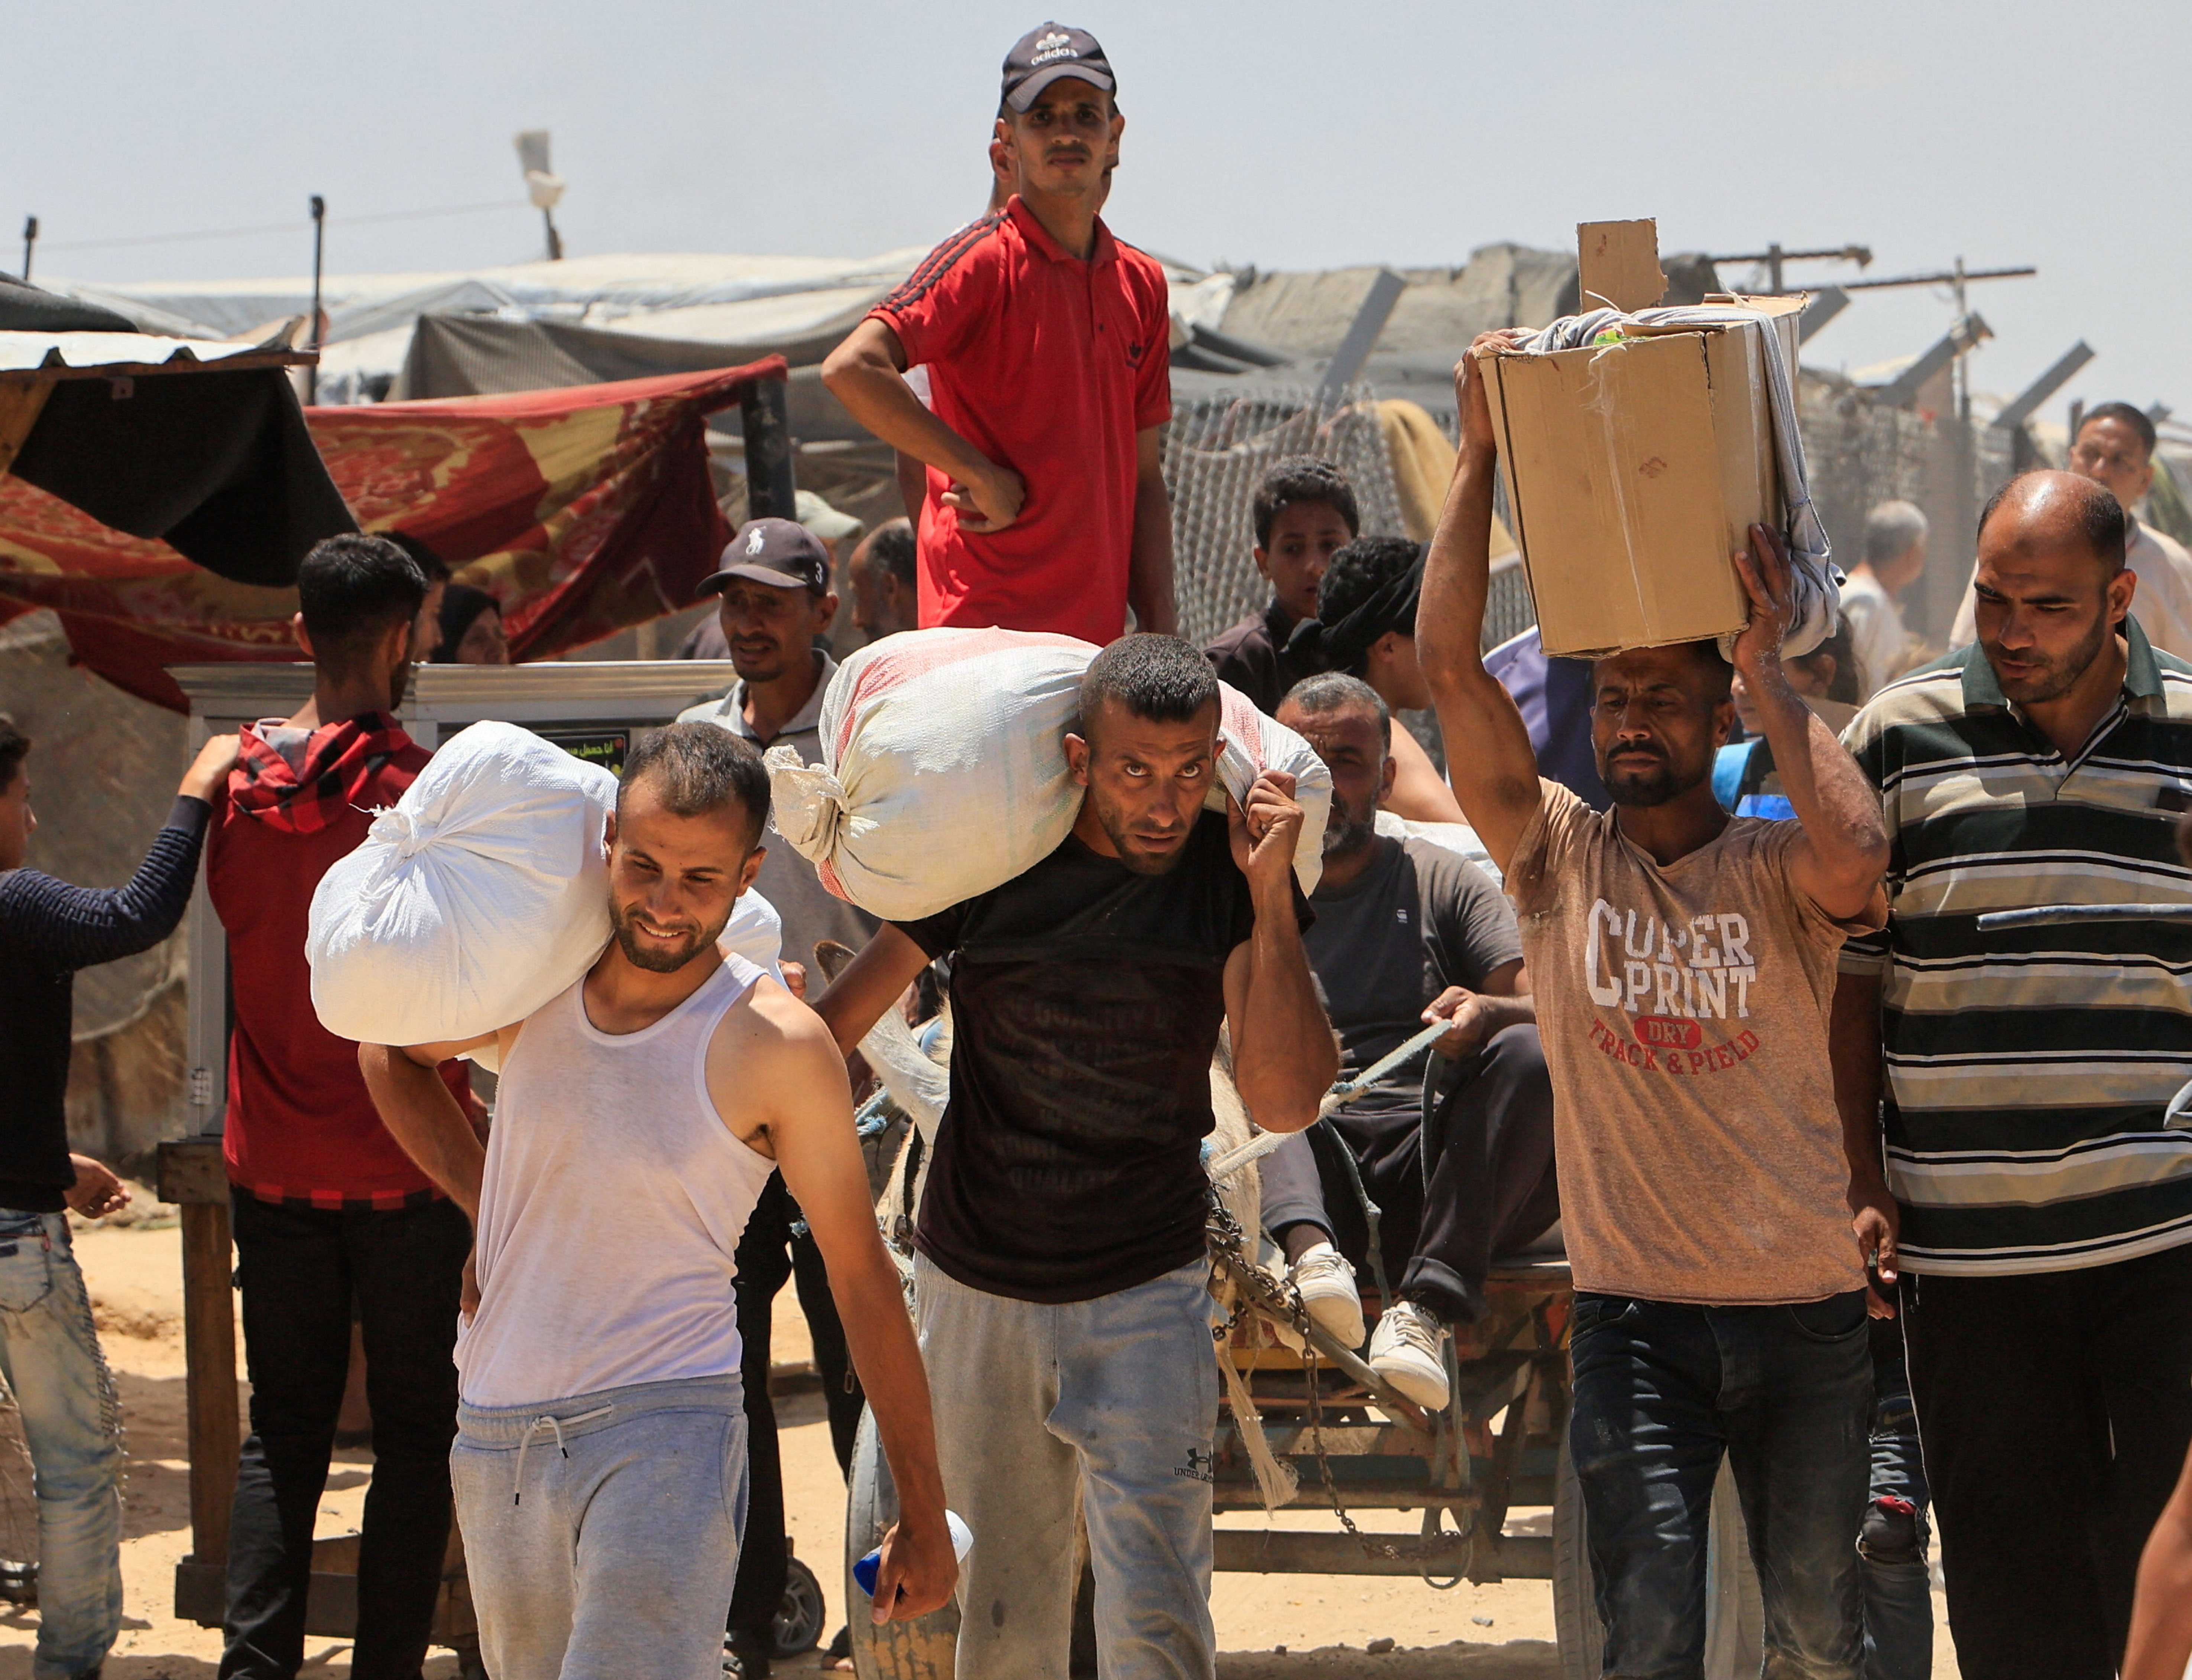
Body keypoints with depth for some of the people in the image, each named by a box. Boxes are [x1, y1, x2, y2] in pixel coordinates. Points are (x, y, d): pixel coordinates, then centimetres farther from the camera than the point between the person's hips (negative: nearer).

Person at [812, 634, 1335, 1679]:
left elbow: (1284, 1102, -13)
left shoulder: (1230, 876, -6)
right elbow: (840, 1024, 5)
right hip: (974, 1285, 1)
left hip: (1147, 1294, -1)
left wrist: (1271, 899, -19)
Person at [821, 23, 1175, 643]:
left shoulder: (1141, 284, 15)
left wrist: (1162, 642, 11)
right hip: (990, 628, -7)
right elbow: (852, 370, -21)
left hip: (1099, 637, 7)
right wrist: (984, 476, -16)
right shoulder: (985, 260, -7)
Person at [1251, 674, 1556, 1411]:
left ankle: (1427, 1308, -36)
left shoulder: (1441, 881, 20)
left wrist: (1490, 1012, -18)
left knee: (1530, 1056, -27)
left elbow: (1547, 1011, 6)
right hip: (1301, 1166, 0)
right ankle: (1308, 1249, -51)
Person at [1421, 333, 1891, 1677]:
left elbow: (1858, 859, -25)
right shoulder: (1560, 854, 3)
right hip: (1638, 1315, 0)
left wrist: (1767, 663, -15)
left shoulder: (1778, 871, 0)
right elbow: (1454, 668, -5)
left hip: (1809, 1312, 1)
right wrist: (1483, 457, -6)